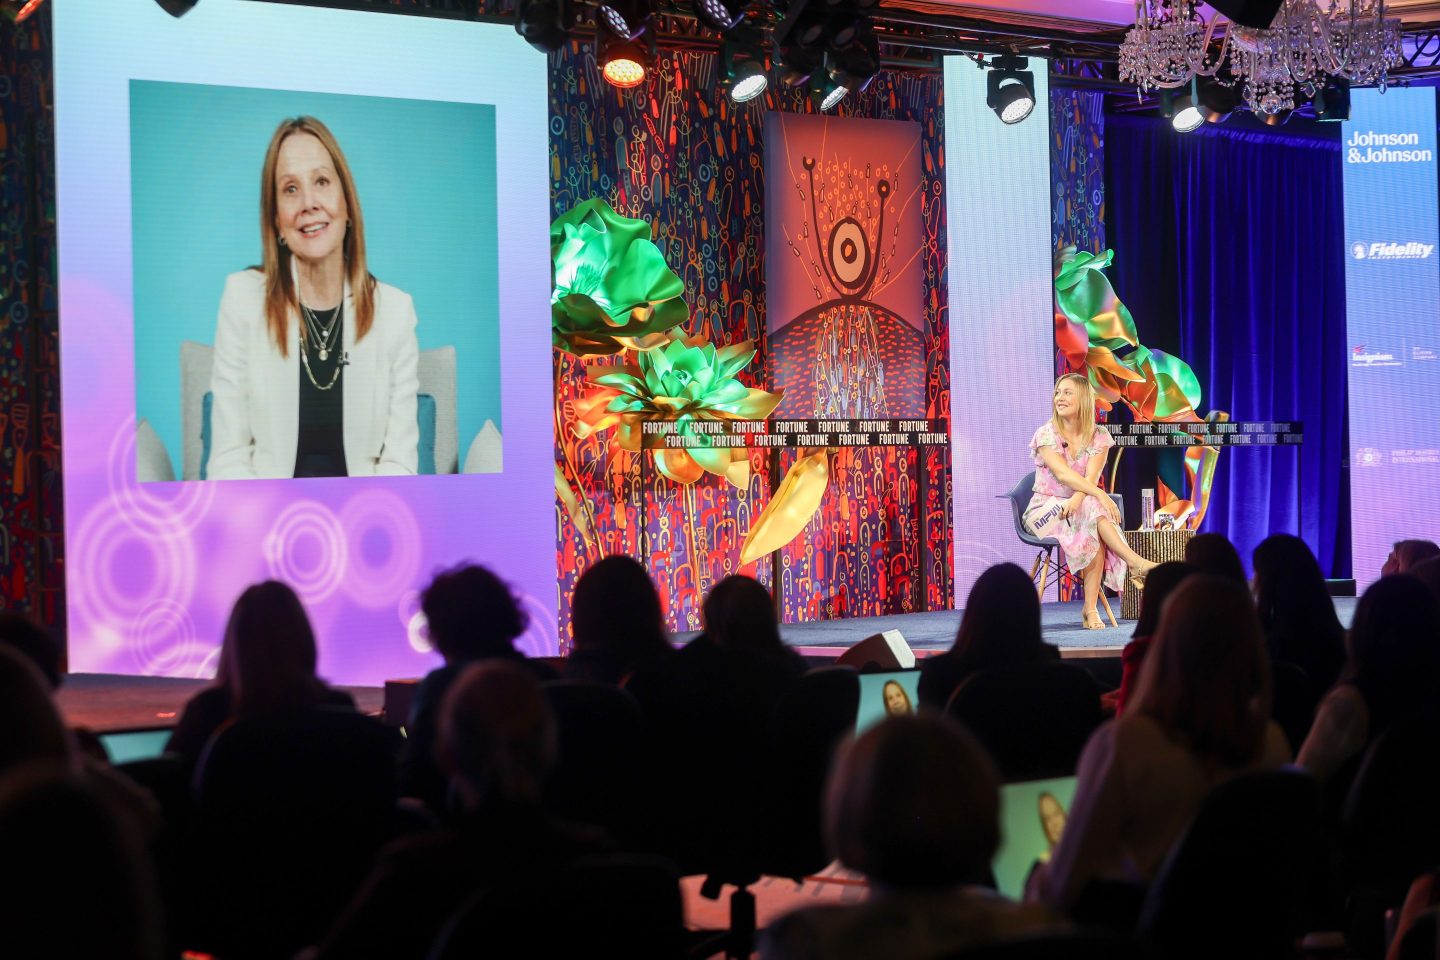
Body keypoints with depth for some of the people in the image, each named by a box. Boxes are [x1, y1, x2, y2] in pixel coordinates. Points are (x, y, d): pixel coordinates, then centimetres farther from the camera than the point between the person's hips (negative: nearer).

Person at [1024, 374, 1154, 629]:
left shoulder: (1098, 436, 2)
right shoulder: (1046, 434, -6)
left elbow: (1090, 477, -13)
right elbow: (1063, 474, -22)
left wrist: (1076, 500, -35)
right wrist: (1100, 495, -35)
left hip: (1078, 504, 2)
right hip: (1044, 510, -2)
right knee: (1093, 508, -33)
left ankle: (1090, 609, -36)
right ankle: (1136, 562, -38)